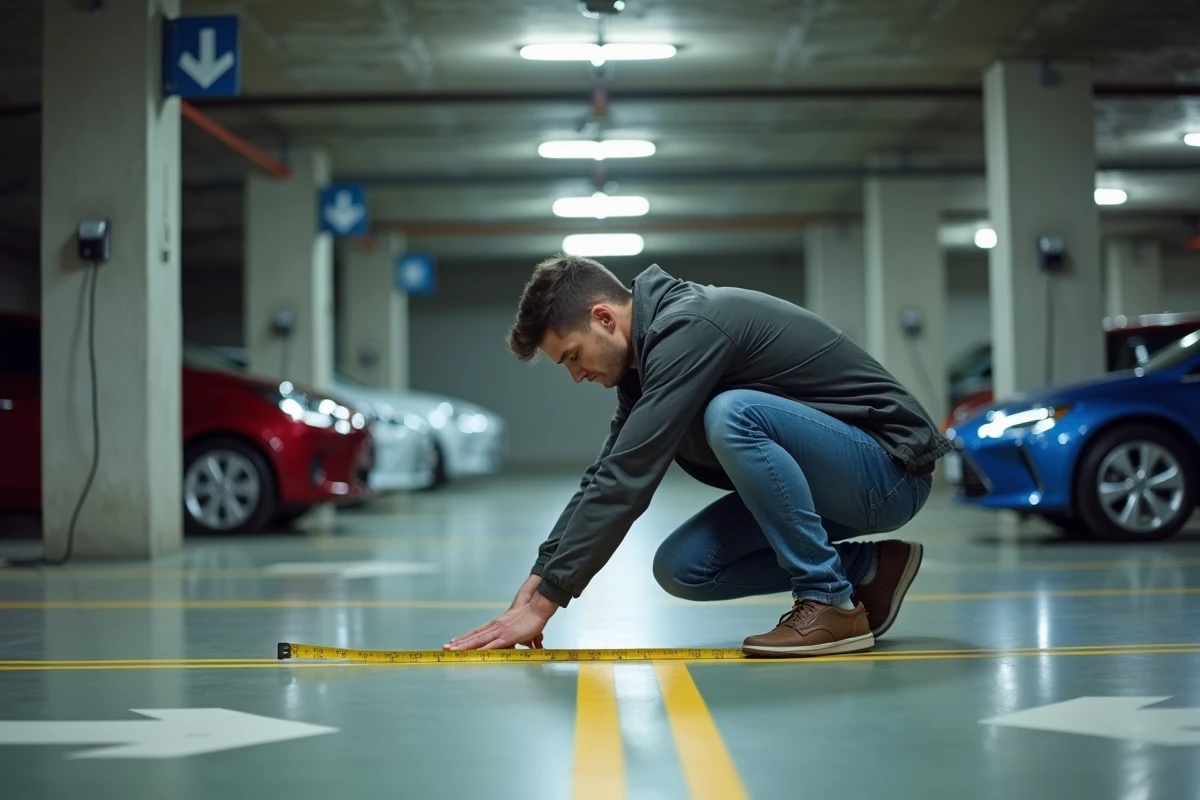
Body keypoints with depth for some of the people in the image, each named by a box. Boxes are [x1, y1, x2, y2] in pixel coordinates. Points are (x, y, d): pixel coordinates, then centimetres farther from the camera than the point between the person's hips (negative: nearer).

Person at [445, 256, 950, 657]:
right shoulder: (651, 351, 6)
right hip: (834, 479, 9)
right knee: (681, 568, -3)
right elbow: (605, 475, 8)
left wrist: (544, 602, -26)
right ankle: (867, 569, 8)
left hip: (890, 469, -9)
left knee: (732, 415, -33)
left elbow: (627, 479, -29)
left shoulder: (689, 328, -24)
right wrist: (537, 581, 0)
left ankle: (832, 604, -19)